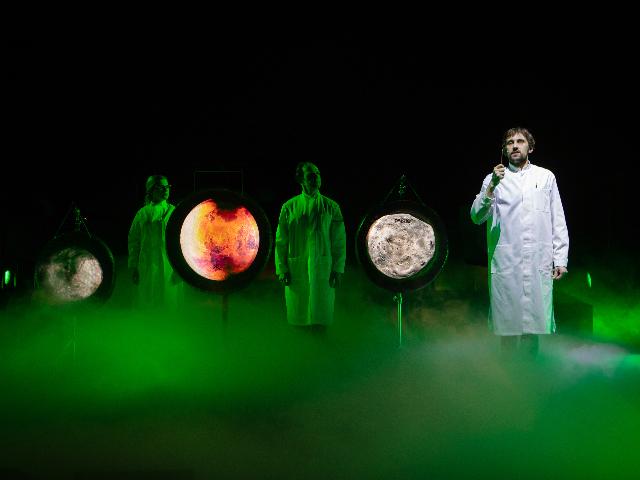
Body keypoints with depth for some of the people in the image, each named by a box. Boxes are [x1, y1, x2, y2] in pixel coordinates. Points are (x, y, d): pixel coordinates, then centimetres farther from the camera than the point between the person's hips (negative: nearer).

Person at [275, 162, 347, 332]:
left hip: (323, 268, 0)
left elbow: (339, 240, 3)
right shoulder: (289, 207, 5)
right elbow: (281, 241, 5)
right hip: (296, 270, 0)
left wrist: (337, 269, -3)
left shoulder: (330, 207, 5)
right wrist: (281, 269, -2)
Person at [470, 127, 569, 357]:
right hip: (506, 263, -1)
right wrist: (492, 187, -15)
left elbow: (558, 221, 10)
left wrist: (561, 258, 2)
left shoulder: (546, 177, 12)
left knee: (534, 320, 0)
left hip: (539, 263, 1)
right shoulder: (494, 179, 9)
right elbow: (477, 216, -1)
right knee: (508, 320, 0)